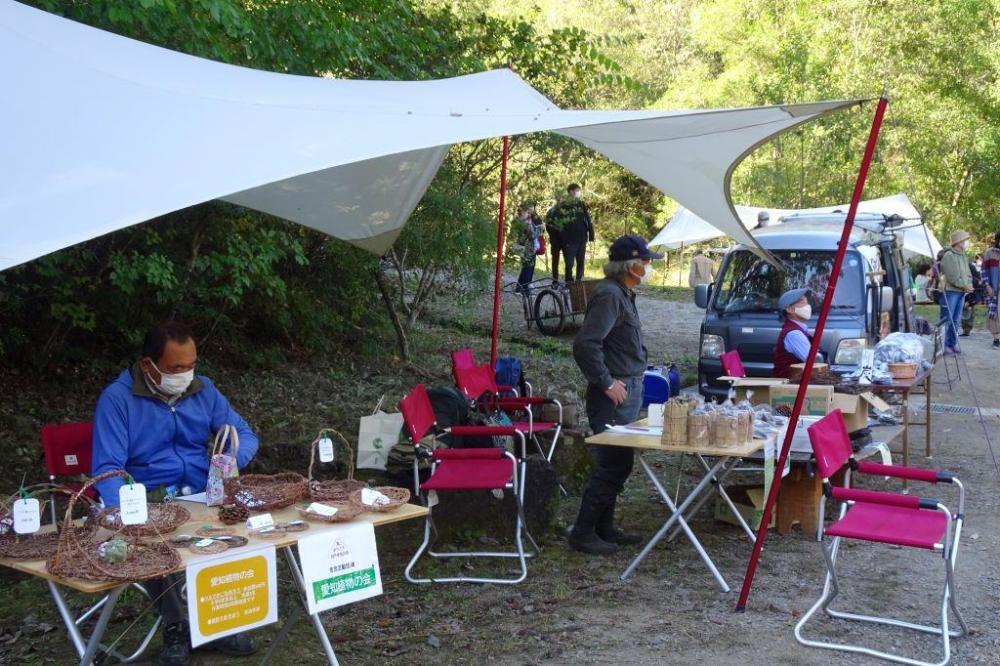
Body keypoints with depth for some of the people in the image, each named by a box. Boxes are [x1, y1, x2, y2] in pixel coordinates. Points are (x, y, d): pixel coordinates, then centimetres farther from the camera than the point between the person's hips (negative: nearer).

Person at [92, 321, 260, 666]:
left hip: (202, 496, 4)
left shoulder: (203, 389, 7)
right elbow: (107, 468, -16)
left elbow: (245, 435, 10)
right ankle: (176, 627, -10)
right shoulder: (117, 398, -8)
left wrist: (231, 461, -15)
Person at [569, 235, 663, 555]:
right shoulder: (609, 295, -18)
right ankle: (583, 533, 2)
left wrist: (632, 379, 16)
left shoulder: (623, 294, 14)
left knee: (617, 465, 16)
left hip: (628, 391, 10)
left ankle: (604, 528, 26)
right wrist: (606, 383, -21)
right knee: (612, 466, -6)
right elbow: (585, 344, -27)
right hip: (615, 396, -10)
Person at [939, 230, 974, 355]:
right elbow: (952, 276, -17)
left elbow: (968, 274, 18)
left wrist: (969, 285, -1)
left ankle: (953, 344, 16)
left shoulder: (963, 256, 17)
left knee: (955, 320, 11)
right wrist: (964, 286, -15)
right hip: (950, 291, -9)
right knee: (947, 320, -8)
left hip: (962, 292, 9)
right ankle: (944, 346, -8)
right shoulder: (949, 256, -10)